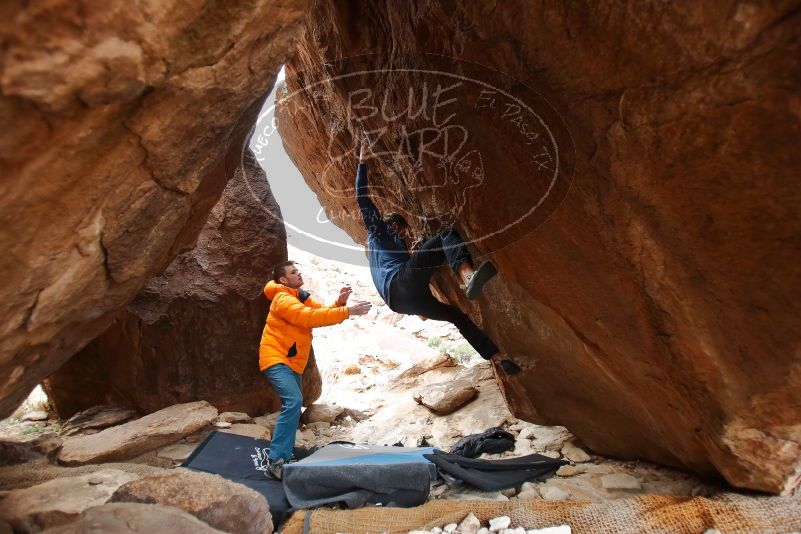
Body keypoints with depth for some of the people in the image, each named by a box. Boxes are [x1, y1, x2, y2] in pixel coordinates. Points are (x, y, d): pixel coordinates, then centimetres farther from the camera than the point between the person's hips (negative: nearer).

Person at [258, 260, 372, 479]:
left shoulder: (302, 297, 14)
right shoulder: (284, 300, -17)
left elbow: (322, 312, 4)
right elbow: (311, 317, -30)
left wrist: (340, 302, -16)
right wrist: (347, 311, -32)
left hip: (291, 362, 10)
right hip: (276, 359, -10)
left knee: (294, 405, 14)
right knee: (293, 402, -26)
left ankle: (279, 454, 25)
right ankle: (276, 461, -25)